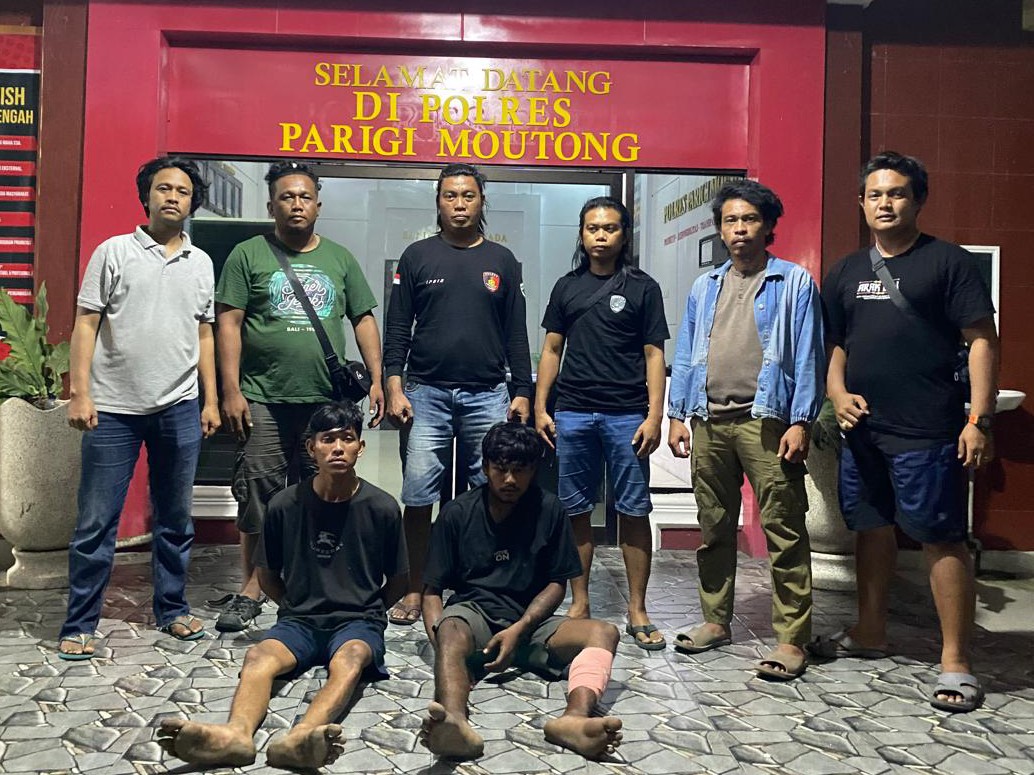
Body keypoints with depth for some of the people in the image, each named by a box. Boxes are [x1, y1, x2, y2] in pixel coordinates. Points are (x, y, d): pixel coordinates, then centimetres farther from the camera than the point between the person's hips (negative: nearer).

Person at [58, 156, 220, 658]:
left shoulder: (200, 262, 11)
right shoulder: (114, 252, 1)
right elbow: (86, 325, -1)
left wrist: (211, 400, 9)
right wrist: (79, 392, -9)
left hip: (179, 409, 3)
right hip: (113, 409, -3)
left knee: (175, 520, 12)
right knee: (95, 523, 2)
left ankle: (172, 609, 25)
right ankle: (80, 624, 13)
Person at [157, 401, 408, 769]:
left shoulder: (382, 508, -5)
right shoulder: (285, 505, -2)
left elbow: (397, 582, 10)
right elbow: (267, 575, 15)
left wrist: (366, 611, 7)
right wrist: (296, 608, 9)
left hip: (358, 622, -2)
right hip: (300, 620, 2)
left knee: (349, 660, -36)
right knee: (258, 657, -30)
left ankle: (299, 738, -62)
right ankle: (236, 733, -58)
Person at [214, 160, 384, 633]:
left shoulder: (339, 259, 13)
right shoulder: (249, 255, 4)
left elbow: (363, 320, 14)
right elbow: (229, 323, 0)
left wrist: (376, 379, 4)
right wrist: (231, 391, -8)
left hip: (326, 399, 2)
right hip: (263, 399, -2)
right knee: (257, 496, 0)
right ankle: (251, 591, 12)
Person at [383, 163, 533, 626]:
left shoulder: (501, 261, 11)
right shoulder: (417, 257, 8)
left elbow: (516, 334, 11)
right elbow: (397, 328, 6)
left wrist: (522, 392, 5)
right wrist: (394, 387, -3)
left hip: (487, 395, 1)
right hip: (426, 392, -1)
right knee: (417, 496, -1)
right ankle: (416, 590, 11)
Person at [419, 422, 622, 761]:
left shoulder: (549, 510, 2)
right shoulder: (456, 514, 0)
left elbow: (557, 583, 4)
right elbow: (432, 590, 1)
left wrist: (519, 629, -13)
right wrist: (439, 640, -19)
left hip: (530, 622, 2)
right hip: (473, 616, -1)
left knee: (604, 632, -25)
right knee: (451, 632, -37)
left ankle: (574, 719, -53)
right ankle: (455, 724, -65)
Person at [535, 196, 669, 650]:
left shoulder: (642, 288, 5)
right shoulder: (566, 287, 13)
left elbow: (654, 356, 2)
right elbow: (551, 350, 14)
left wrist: (654, 416, -7)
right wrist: (540, 408, 6)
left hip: (627, 415, -2)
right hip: (573, 413, 3)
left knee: (634, 511, -1)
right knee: (575, 510, 7)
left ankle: (637, 612, 9)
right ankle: (579, 604, 18)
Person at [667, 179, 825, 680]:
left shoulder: (794, 283, 3)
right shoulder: (705, 287, 16)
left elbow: (808, 357, -3)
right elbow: (685, 356, 16)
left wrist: (800, 422, -11)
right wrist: (677, 414, 9)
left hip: (766, 421, -5)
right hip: (709, 421, 5)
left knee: (783, 531, -4)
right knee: (713, 527, 12)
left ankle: (791, 638, 4)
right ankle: (716, 621, 24)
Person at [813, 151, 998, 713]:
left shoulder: (948, 261, -2)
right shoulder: (847, 271, 13)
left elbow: (982, 341, -6)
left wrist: (979, 419, -13)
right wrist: (838, 394, -1)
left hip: (927, 433, -5)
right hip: (862, 429, 6)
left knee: (941, 539, -3)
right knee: (872, 529, 16)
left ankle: (955, 662, 7)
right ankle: (870, 632, 31)